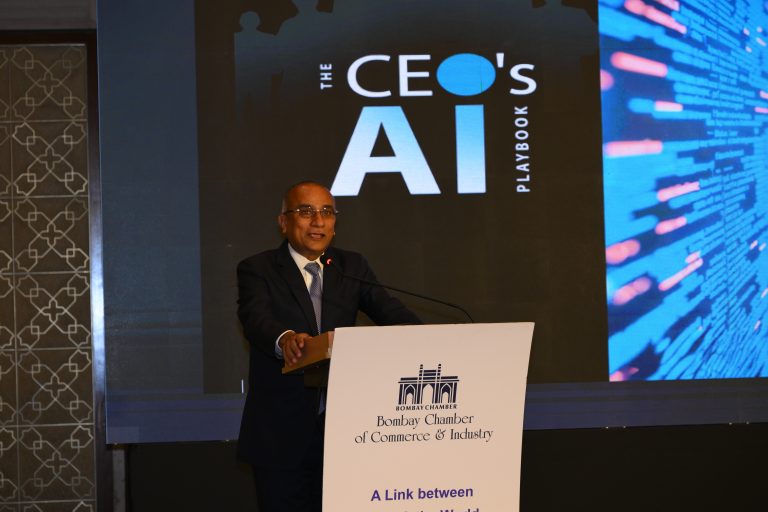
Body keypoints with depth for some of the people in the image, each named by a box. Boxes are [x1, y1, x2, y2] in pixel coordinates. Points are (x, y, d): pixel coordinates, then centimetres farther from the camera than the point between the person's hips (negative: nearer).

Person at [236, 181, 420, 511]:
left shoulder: (352, 267, 12)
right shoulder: (257, 270, -1)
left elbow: (388, 310, -3)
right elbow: (256, 318, -20)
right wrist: (283, 339, -43)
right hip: (281, 433, -3)